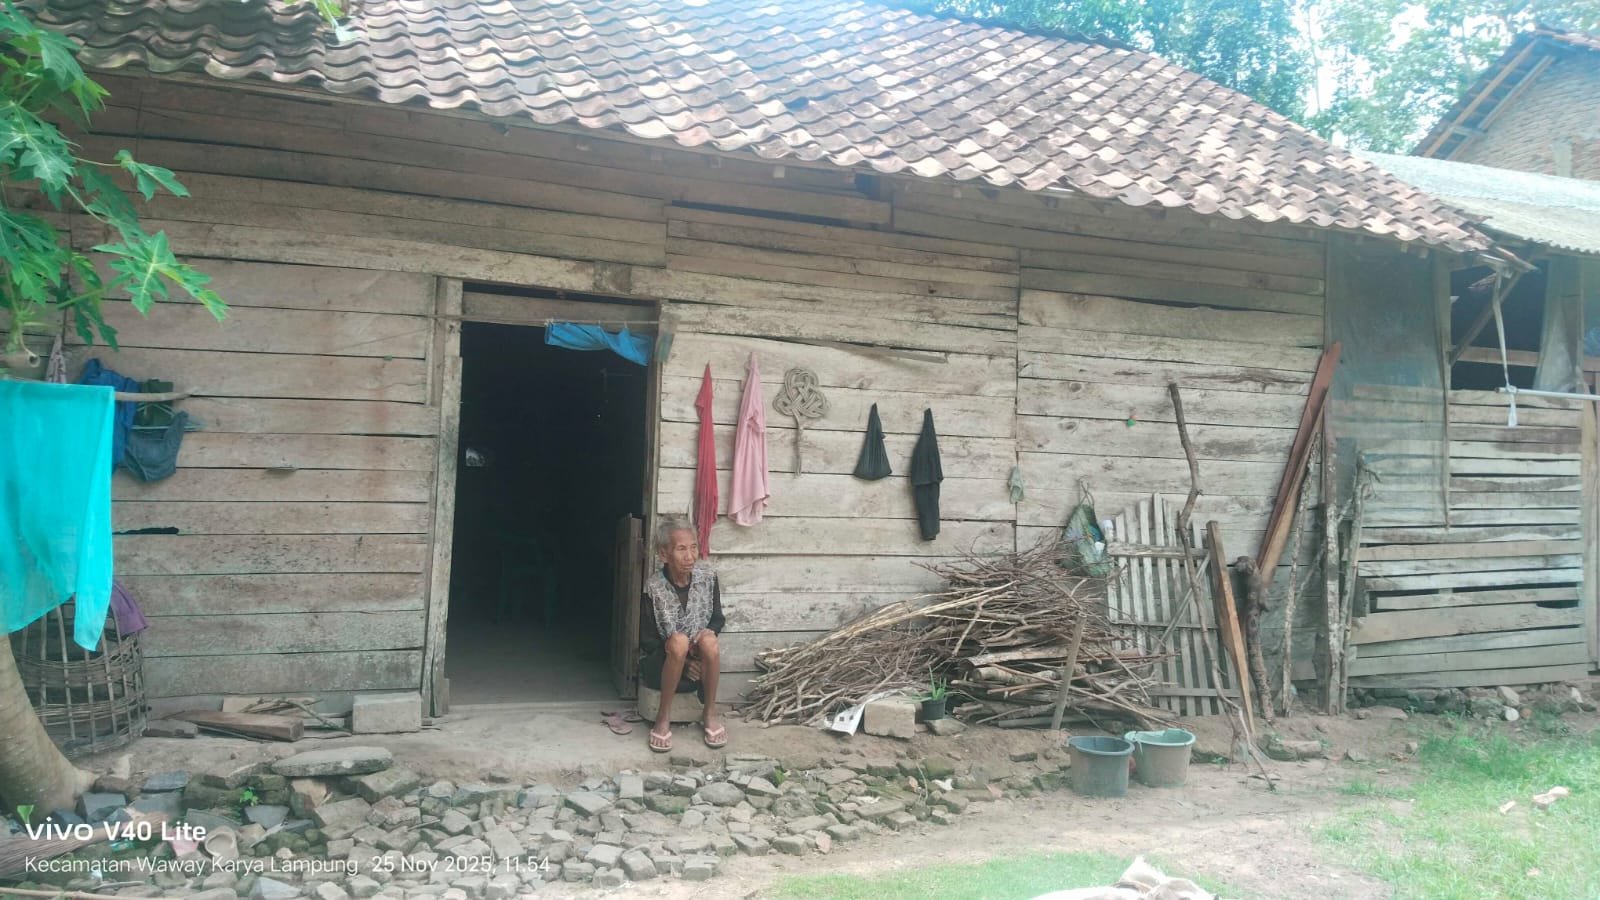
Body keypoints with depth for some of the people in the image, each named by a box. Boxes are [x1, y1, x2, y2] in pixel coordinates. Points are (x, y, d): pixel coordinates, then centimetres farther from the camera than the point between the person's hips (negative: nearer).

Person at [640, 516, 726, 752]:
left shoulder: (707, 576, -7)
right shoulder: (654, 586, -14)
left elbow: (718, 619, 3)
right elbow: (648, 641, -10)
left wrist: (709, 633, -20)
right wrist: (682, 659, -21)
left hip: (698, 662, 2)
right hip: (662, 663, -2)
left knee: (708, 640, -31)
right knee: (679, 640, -34)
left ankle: (710, 713, -13)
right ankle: (663, 717, -20)